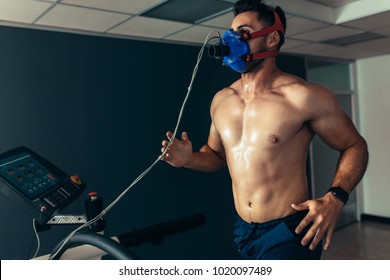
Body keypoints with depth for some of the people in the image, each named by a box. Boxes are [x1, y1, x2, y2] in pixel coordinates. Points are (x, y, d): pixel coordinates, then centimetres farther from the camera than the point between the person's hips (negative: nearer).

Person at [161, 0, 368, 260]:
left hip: (289, 233, -5)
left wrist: (334, 199, -20)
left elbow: (355, 146, -5)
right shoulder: (221, 100, 2)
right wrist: (189, 159, -5)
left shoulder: (304, 96, -15)